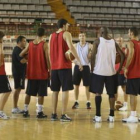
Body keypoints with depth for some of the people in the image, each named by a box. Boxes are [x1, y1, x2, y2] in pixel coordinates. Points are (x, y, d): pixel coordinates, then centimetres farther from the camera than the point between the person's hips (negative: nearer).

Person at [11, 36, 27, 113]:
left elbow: (23, 59, 20)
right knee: (18, 89, -8)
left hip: (20, 72, 10)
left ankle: (16, 107, 17)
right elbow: (22, 60, -22)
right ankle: (15, 108, -6)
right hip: (18, 72, -10)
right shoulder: (17, 50, -14)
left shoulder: (20, 49, 18)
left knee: (18, 89, 12)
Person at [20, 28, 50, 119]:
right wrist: (49, 70, -5)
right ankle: (40, 112, -3)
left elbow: (21, 55, 9)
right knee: (41, 93, -1)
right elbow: (47, 58, -12)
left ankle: (26, 111, 13)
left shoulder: (30, 44, 5)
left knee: (29, 93, 11)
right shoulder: (44, 44, -9)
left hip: (31, 72, 4)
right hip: (42, 72, -4)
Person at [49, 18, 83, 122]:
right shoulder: (66, 34, -4)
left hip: (54, 67, 6)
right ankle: (63, 115, -8)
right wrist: (79, 61, -20)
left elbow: (50, 52, 14)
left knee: (55, 90, 12)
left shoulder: (52, 36, 14)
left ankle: (54, 114, 12)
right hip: (65, 66, -6)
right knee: (65, 90, -4)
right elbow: (71, 47, -19)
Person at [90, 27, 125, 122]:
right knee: (111, 93, 10)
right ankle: (111, 115, 8)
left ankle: (98, 116, -1)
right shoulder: (114, 42, 8)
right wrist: (119, 69, 11)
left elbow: (93, 56, -10)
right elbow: (123, 56, 4)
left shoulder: (98, 41, -2)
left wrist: (92, 68, 0)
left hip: (99, 71, -3)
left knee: (98, 93, 3)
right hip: (111, 72, 3)